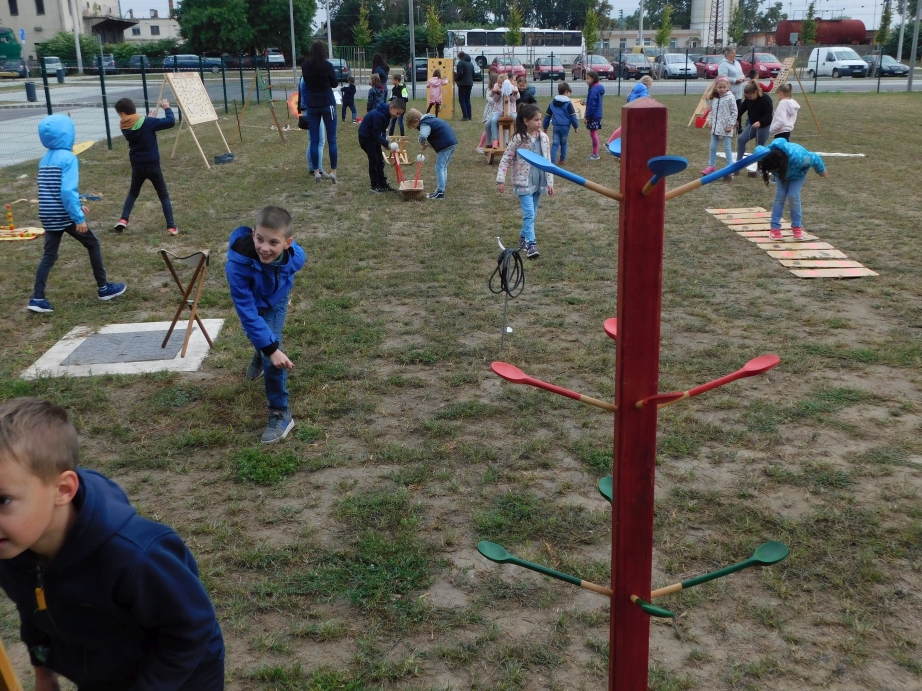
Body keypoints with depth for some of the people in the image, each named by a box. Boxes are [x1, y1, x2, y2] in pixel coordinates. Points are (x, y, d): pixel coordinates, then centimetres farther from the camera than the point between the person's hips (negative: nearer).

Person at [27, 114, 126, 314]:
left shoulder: (45, 159, 11)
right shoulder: (68, 158, -14)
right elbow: (68, 191, -23)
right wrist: (79, 217, -19)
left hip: (48, 217, 7)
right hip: (65, 216, -7)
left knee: (49, 255, 10)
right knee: (93, 245, 11)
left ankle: (37, 299, 3)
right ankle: (103, 288, 19)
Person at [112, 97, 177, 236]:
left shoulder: (125, 127, -2)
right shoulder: (148, 122, -14)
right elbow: (170, 122, -15)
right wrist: (167, 108, 0)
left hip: (137, 166, 3)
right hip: (152, 165, -3)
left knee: (133, 193, 24)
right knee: (164, 195, 8)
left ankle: (123, 220, 9)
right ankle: (171, 227, 0)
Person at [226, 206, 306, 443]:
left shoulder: (295, 256, -35)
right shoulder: (238, 264, -46)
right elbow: (247, 312, -40)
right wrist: (270, 348, -43)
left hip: (276, 301, 0)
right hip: (252, 302, 0)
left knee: (270, 342, -16)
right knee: (261, 342, 26)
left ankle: (281, 413, -5)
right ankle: (260, 355, 66)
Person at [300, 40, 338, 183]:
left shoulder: (305, 66, 0)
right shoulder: (327, 65, -10)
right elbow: (335, 84, 3)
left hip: (312, 105, 3)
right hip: (327, 104, -3)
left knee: (314, 140, 5)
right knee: (331, 139, 1)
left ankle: (316, 172, 5)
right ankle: (333, 171, 0)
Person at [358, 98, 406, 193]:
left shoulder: (387, 113, -3)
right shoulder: (378, 115, -32)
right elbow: (376, 134, -30)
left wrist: (385, 142, -7)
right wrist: (387, 144, -33)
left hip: (374, 136, 9)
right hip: (366, 136, -9)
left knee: (380, 160, 9)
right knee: (374, 160, -6)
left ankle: (383, 184, 14)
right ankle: (375, 186, 2)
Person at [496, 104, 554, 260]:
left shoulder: (543, 137, 3)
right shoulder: (518, 139, -11)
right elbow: (506, 159, -7)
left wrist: (550, 182, 9)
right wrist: (500, 180, -12)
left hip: (539, 182, 5)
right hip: (524, 182, -5)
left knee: (532, 214, 14)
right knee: (529, 213, -13)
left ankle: (524, 237, 31)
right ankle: (531, 244, -13)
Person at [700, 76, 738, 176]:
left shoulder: (730, 98, -12)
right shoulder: (714, 98, 6)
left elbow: (734, 112, -11)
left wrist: (730, 125, -14)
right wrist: (711, 122, 10)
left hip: (726, 128, -6)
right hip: (715, 127, 6)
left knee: (727, 148, -1)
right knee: (713, 148, 12)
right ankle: (711, 166, 24)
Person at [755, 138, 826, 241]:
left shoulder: (797, 157, -47)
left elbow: (815, 158, -26)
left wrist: (821, 171, -4)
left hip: (798, 172, -3)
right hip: (781, 172, 3)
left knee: (793, 196, -16)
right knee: (780, 196, -11)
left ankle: (797, 227, -1)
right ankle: (775, 228, -7)